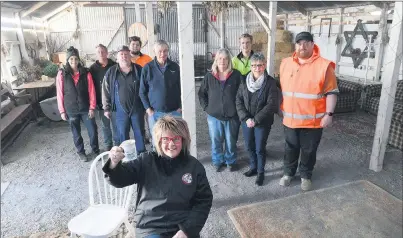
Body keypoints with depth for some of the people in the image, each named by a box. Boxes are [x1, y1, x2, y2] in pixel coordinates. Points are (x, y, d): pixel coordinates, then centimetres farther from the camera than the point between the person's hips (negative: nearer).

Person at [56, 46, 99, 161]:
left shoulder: (86, 73, -4)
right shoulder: (62, 74, -6)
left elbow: (91, 91, -3)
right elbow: (60, 93, -3)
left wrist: (92, 107, -6)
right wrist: (62, 111, -3)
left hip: (86, 108, 0)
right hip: (71, 110, 0)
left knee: (93, 131, 4)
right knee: (76, 133, 14)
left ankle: (96, 151, 27)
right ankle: (81, 152, 34)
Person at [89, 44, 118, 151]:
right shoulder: (93, 68, 2)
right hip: (101, 102, 1)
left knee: (116, 124, 6)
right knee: (105, 126, 11)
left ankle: (117, 144, 20)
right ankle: (108, 146, 24)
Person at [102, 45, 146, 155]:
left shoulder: (139, 70, -1)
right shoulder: (111, 72, 1)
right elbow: (106, 91, 4)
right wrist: (107, 108, 2)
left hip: (137, 108, 0)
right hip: (120, 110, 1)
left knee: (140, 133, 10)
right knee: (123, 135, 10)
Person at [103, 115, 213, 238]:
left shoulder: (194, 166, -1)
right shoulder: (147, 161, -1)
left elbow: (204, 201, 2)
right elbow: (120, 179, -7)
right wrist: (115, 164, -29)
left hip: (184, 228, 1)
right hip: (150, 228, 0)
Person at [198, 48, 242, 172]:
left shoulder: (236, 75, -6)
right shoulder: (209, 76, -1)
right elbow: (201, 93, 7)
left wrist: (238, 108, -7)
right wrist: (206, 107, 0)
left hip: (231, 116, -1)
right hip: (214, 116, 1)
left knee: (231, 141, 12)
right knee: (216, 141, 12)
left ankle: (231, 161, 34)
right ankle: (218, 161, 33)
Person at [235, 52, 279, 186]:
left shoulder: (270, 82, -10)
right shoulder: (244, 81, 0)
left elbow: (271, 104, -14)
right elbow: (239, 100, -1)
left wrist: (256, 120, -17)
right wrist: (246, 118, -12)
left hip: (263, 122, -3)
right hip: (246, 121, 4)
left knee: (260, 148, 5)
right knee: (249, 147, 15)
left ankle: (261, 172, 26)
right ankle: (253, 167, 38)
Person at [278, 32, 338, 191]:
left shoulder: (324, 65, -9)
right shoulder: (286, 63, 4)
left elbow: (331, 92, -8)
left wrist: (329, 114, -13)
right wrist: (282, 109, 13)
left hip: (313, 120, -3)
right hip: (290, 118, 3)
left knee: (309, 150, 12)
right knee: (290, 148, 17)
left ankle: (306, 175, 33)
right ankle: (288, 173, 36)